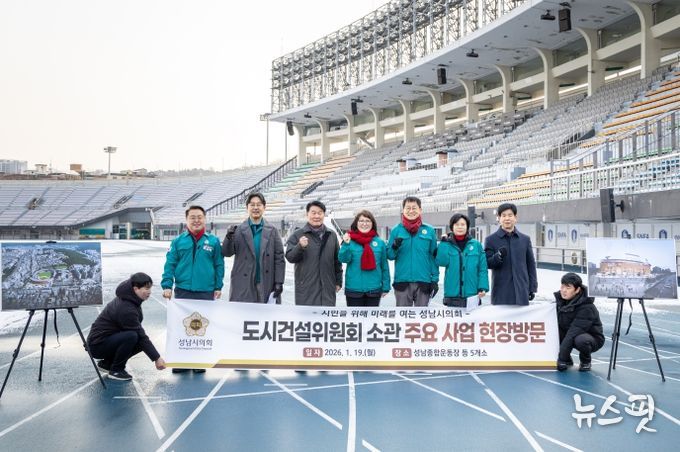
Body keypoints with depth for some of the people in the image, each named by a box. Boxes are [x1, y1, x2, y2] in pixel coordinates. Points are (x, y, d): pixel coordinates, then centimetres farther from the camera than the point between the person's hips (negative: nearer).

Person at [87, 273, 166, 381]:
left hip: (109, 338, 10)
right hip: (98, 345, -10)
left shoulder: (128, 299, 1)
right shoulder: (126, 309, -27)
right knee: (132, 336, -30)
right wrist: (156, 358, -18)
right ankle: (116, 370, -10)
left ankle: (107, 363, 11)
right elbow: (140, 335, -24)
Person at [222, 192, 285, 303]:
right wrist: (229, 237, -20)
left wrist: (279, 282, -3)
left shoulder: (272, 231, 7)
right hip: (242, 287, -1)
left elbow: (279, 258, 4)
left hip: (266, 286, 1)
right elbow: (226, 253, -1)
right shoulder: (238, 230, 4)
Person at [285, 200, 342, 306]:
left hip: (327, 288, 4)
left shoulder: (332, 235, 12)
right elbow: (290, 257, -6)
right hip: (306, 288, -3)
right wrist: (300, 246, -24)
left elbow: (337, 260, 16)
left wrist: (338, 281, 14)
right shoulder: (297, 235, 1)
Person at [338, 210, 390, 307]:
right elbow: (343, 259, -13)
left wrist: (385, 287, 3)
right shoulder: (350, 240, -3)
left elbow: (384, 266, 4)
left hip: (374, 289, 1)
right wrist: (346, 244, -28)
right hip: (354, 289, -1)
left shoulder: (380, 242, 1)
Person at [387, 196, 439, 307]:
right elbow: (389, 256, 3)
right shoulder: (396, 230, 2)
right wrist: (394, 247, -18)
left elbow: (434, 257, 4)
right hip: (402, 281, 0)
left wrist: (435, 280, -1)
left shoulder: (429, 231, 2)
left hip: (423, 282, 0)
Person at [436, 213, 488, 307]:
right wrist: (443, 243, -7)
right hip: (452, 294, 0)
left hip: (472, 294, 0)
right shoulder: (447, 244, 5)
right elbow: (441, 262, -11)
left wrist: (482, 288, -7)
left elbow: (483, 268, 2)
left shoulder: (476, 244, 4)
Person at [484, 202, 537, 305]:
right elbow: (486, 263, -3)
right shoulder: (491, 240, 1)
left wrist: (532, 288, 7)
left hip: (521, 292, 2)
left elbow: (531, 265, 11)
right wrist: (498, 257, -23)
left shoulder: (525, 239, 9)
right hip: (501, 293, -2)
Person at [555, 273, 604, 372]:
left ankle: (585, 362, -4)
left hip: (593, 338, -6)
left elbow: (574, 331, -33)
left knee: (580, 340, -39)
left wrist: (561, 358, -36)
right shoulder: (560, 299, -8)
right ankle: (567, 360, 2)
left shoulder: (586, 307, -28)